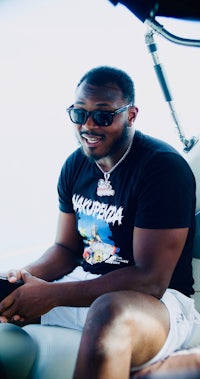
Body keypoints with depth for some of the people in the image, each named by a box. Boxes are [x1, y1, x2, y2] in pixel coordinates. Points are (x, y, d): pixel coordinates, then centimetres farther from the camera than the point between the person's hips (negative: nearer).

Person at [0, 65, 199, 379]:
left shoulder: (163, 167, -18)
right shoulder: (75, 165, 5)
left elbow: (151, 280, -23)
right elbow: (67, 248, 12)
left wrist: (52, 294, -27)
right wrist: (27, 276, -11)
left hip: (161, 300, -7)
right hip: (86, 288, 7)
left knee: (110, 315, -40)